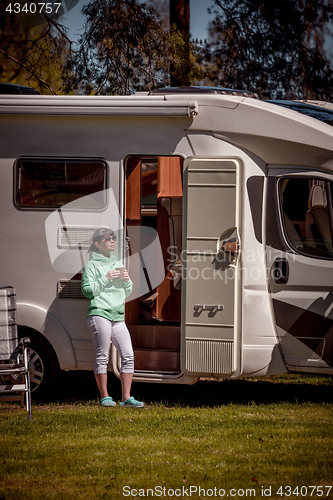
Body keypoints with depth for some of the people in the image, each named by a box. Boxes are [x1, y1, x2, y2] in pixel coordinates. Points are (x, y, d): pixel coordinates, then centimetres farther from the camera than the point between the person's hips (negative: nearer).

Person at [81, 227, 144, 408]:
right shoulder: (92, 265, 1)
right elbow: (87, 290, -7)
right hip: (99, 314, -6)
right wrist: (106, 279, -13)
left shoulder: (117, 264, 21)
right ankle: (105, 397, 2)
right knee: (102, 356, -4)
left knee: (128, 355, -2)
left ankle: (126, 397, 1)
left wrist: (127, 281, 4)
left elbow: (127, 292, 25)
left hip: (118, 316, 6)